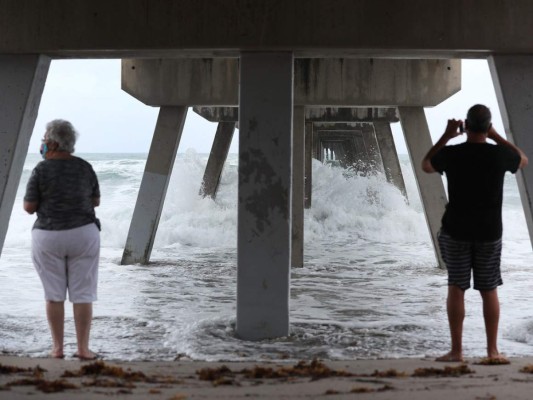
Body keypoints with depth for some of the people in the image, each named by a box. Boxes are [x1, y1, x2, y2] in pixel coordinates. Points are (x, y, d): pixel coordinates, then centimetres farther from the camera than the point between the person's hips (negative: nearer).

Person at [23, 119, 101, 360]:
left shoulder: (42, 170, -8)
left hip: (48, 237, -2)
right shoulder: (85, 168, 2)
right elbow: (96, 202, 11)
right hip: (83, 234, 2)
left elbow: (29, 207, -6)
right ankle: (83, 349, 3)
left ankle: (57, 348, 9)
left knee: (54, 294, 7)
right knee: (82, 294, 4)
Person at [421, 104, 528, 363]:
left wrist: (446, 136, 10)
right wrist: (496, 137, 13)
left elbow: (426, 166, 12)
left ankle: (456, 350, 4)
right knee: (489, 290, 10)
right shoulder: (499, 154, -10)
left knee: (456, 288, 6)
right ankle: (493, 350, 10)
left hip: (456, 230, -1)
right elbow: (523, 160, 15)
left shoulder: (451, 154, -11)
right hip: (490, 232, 1)